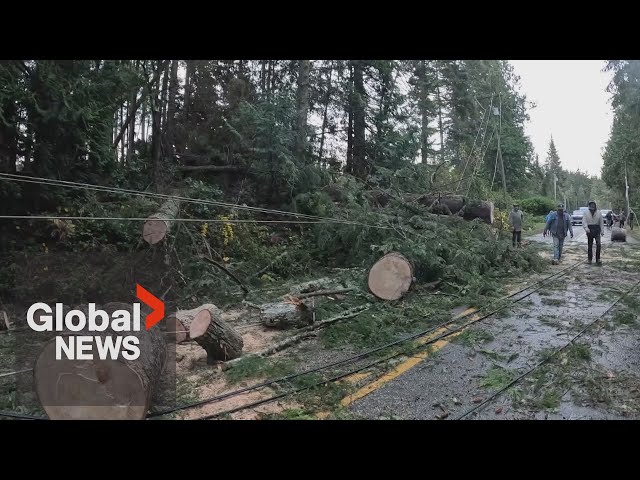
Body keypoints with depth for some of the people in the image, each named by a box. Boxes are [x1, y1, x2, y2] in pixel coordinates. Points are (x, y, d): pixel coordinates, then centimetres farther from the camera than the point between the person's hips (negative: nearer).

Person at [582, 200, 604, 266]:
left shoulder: (598, 213, 5)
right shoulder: (586, 213, 2)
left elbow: (601, 222, 7)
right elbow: (584, 221, -6)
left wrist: (602, 231, 1)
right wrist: (586, 228, -23)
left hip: (597, 229, 0)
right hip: (589, 229, 0)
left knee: (598, 244, -12)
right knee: (590, 245, 7)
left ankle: (598, 259, -6)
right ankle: (590, 259, 18)